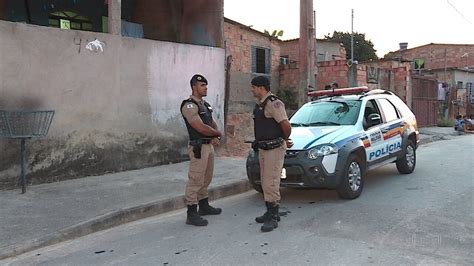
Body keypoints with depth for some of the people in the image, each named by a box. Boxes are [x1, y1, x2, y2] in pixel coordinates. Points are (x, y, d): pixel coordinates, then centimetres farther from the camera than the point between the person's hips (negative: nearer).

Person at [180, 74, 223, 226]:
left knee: (206, 179, 18)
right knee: (195, 181, -7)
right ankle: (191, 214, -2)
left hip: (209, 145, 9)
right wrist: (218, 134, -6)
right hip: (199, 147, -9)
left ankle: (204, 206, 31)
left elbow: (213, 124, 17)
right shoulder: (189, 106, -13)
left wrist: (215, 138, -5)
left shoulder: (205, 105, 16)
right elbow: (201, 128, -22)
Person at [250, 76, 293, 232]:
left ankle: (272, 218, 1)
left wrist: (285, 140, -7)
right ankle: (271, 212, 28)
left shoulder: (273, 103, -18)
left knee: (271, 183, -8)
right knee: (265, 183, 16)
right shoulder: (259, 104, 14)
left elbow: (285, 124, -24)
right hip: (263, 148, 10)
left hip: (274, 148, -10)